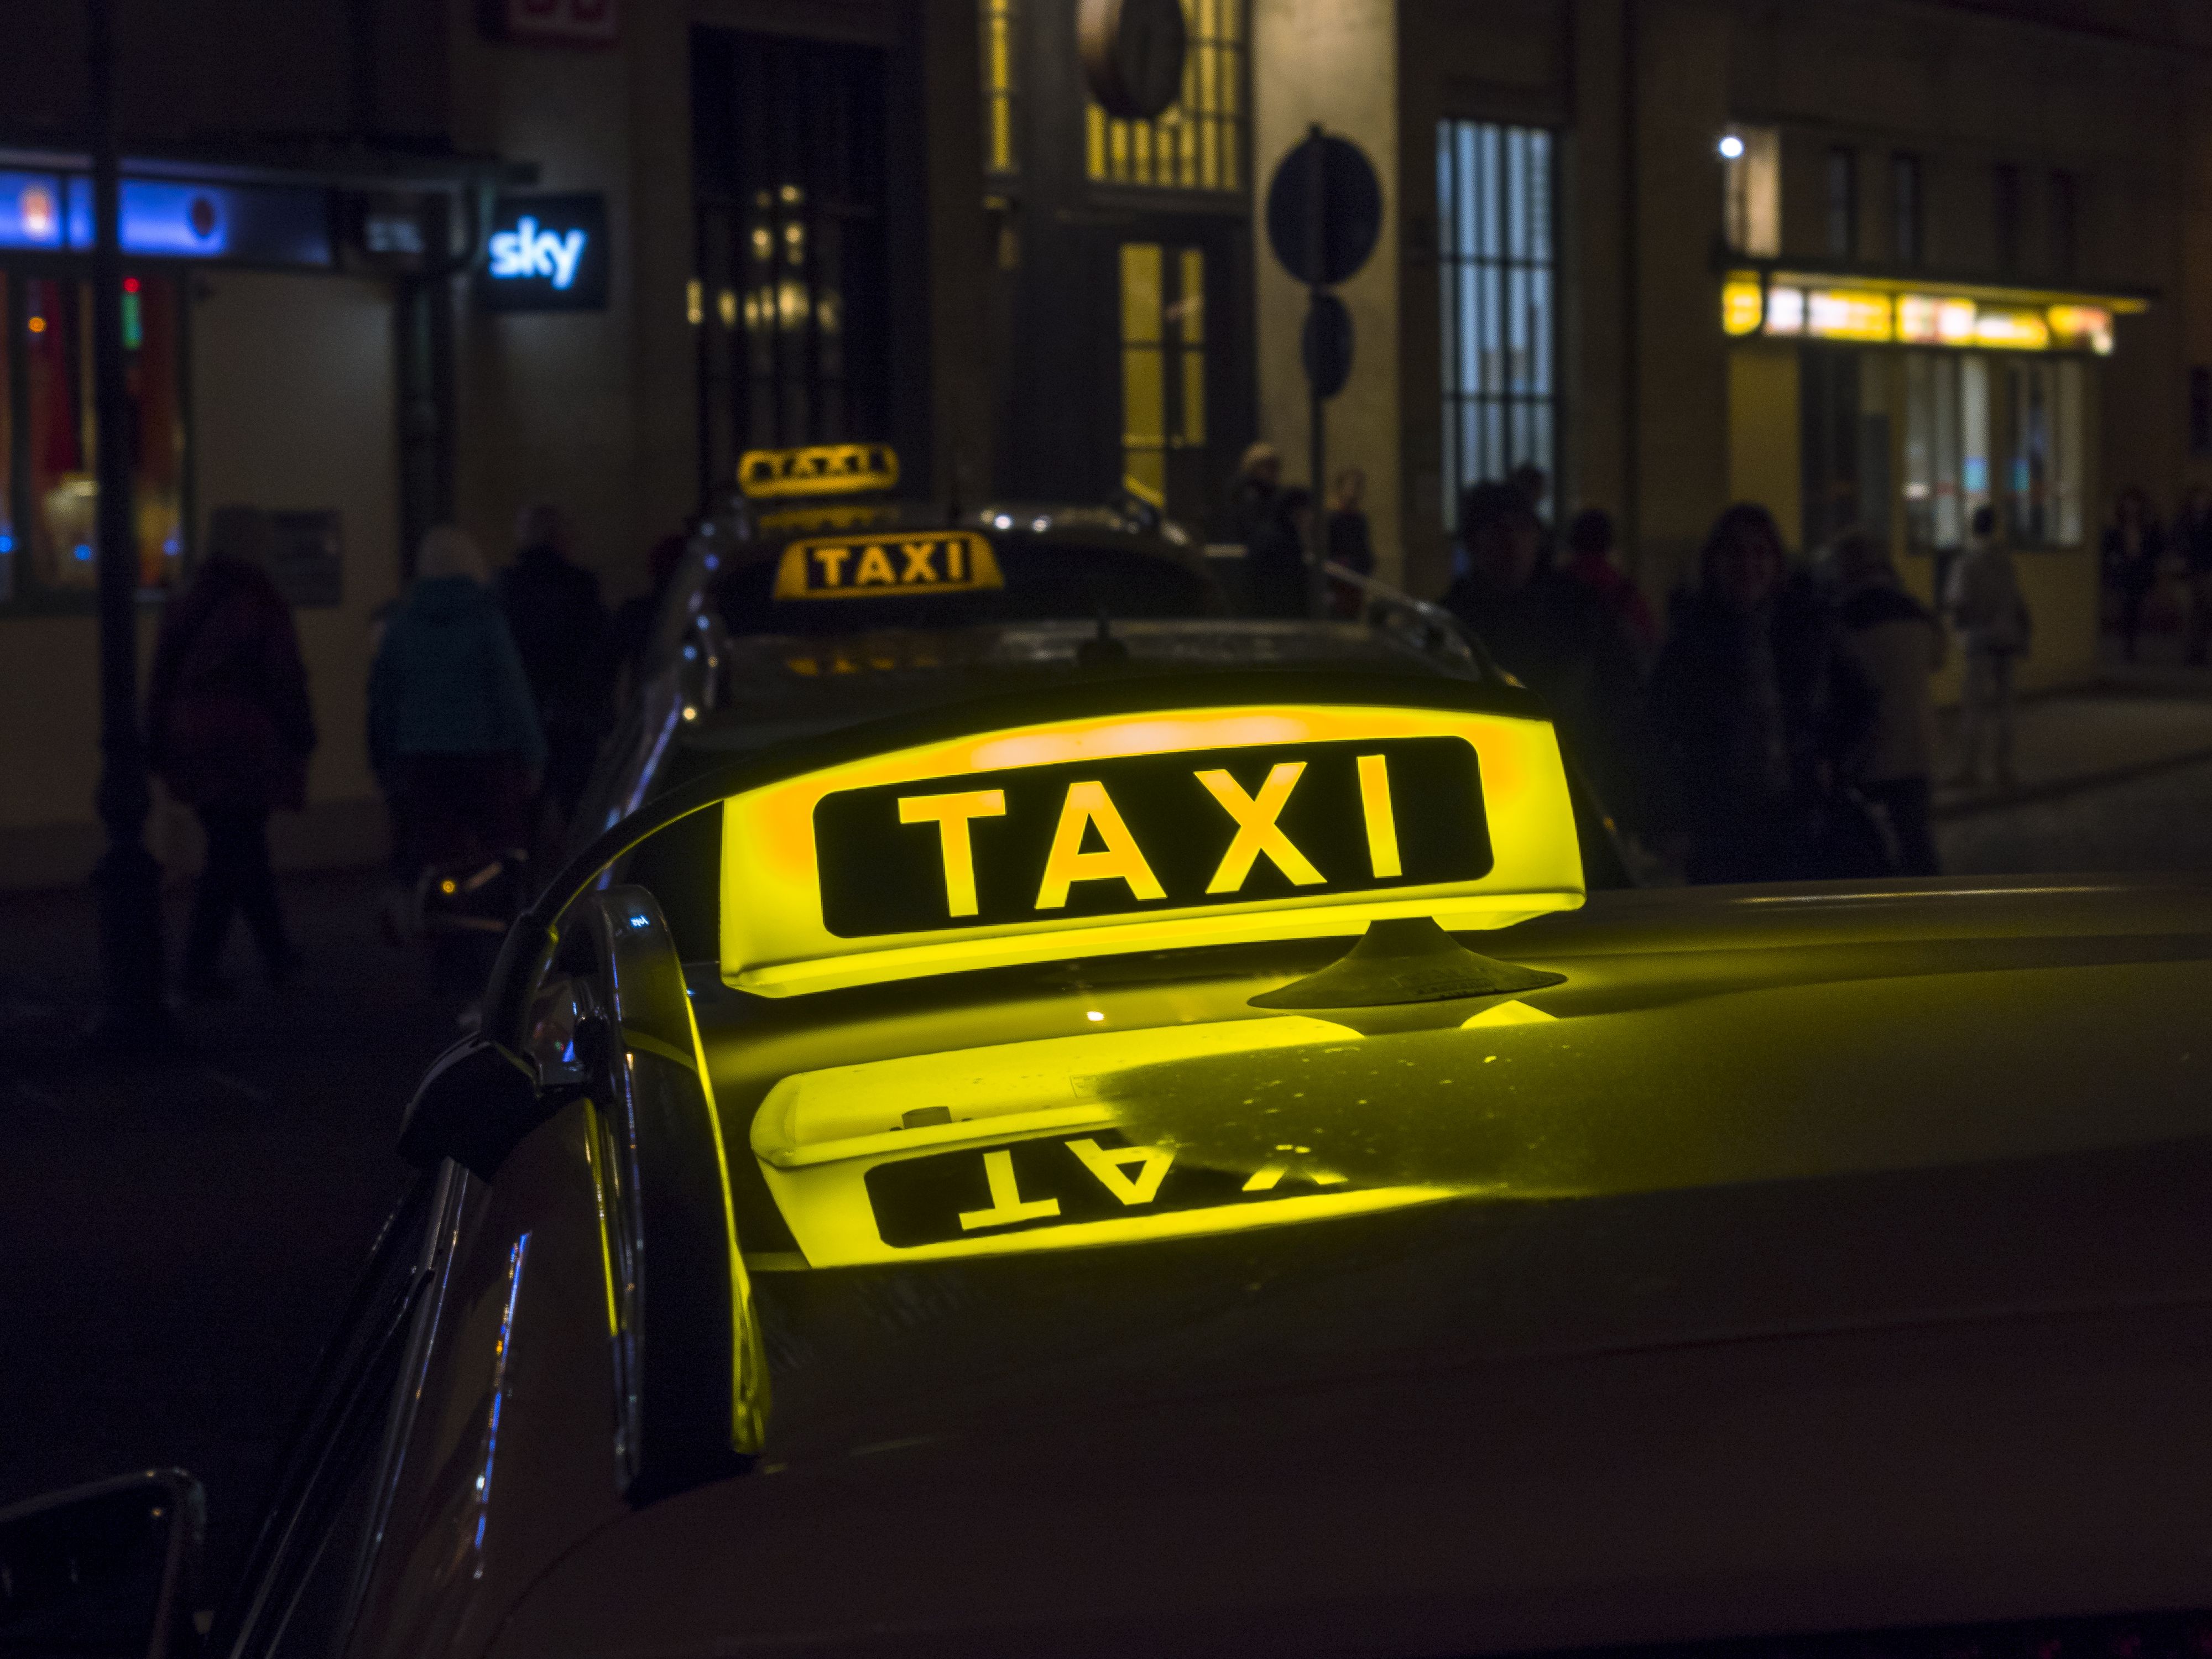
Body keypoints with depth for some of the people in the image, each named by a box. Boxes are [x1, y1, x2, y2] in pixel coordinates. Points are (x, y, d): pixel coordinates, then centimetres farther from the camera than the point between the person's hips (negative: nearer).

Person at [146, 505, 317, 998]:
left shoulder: (185, 607, 10)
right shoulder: (262, 606, -10)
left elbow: (161, 682, 12)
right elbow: (286, 681, -10)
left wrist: (160, 747, 15)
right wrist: (301, 737, 1)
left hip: (193, 747, 7)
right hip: (246, 748, -7)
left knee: (245, 850, 17)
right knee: (231, 859, -3)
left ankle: (278, 956, 26)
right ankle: (201, 969, -7)